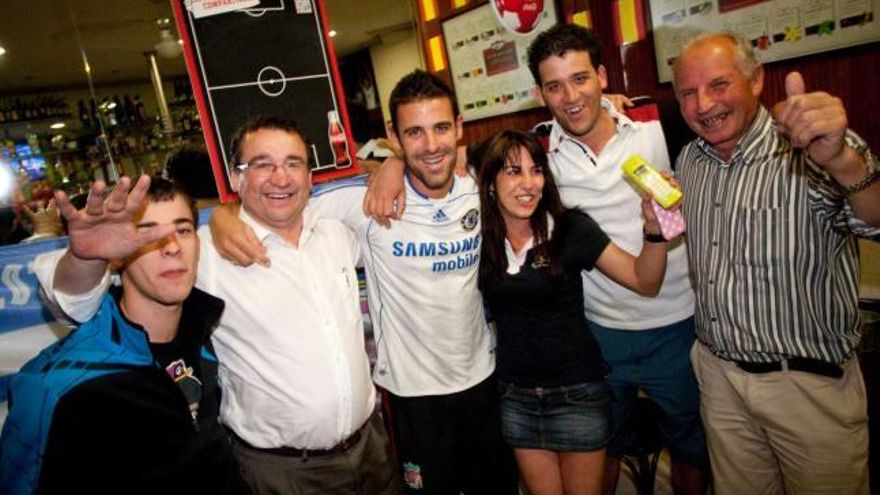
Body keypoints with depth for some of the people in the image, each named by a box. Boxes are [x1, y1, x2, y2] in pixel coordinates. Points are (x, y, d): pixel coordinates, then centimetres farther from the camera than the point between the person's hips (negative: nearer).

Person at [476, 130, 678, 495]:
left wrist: (654, 226, -28)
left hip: (577, 392, -2)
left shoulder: (570, 228, -13)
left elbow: (645, 282, -12)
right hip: (516, 395, 2)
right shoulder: (479, 236, -6)